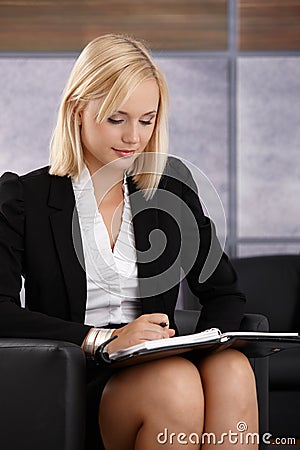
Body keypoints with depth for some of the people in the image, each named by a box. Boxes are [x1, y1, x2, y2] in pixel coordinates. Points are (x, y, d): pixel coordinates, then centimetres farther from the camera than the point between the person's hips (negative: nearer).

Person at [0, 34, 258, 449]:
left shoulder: (172, 185, 15)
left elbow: (224, 292, 16)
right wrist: (102, 339, -21)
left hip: (159, 366, 4)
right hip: (76, 381, -3)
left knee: (232, 368, -30)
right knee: (176, 384, -35)